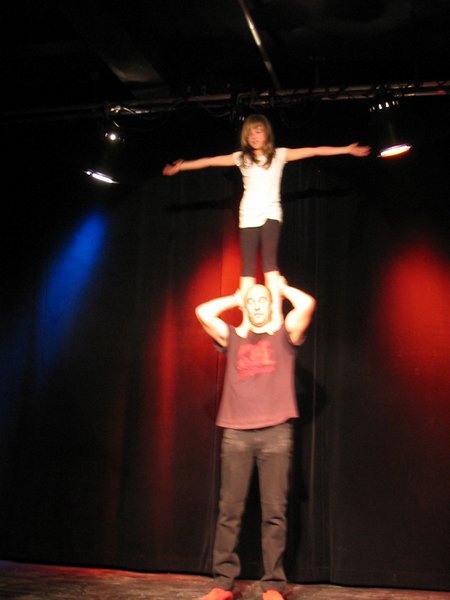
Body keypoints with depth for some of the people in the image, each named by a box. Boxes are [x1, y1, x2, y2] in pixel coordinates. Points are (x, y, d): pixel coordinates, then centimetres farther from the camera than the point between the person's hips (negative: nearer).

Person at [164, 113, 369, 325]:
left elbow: (313, 151, 3)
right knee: (248, 267, -3)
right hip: (249, 216, 2)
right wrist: (180, 166, 12)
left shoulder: (279, 155, 5)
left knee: (269, 261, -19)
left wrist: (347, 149, 3)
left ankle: (277, 315, -23)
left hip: (271, 214, -2)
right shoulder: (241, 157, 8)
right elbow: (210, 161, 11)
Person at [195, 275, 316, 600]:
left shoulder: (284, 336, 13)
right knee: (230, 510, -1)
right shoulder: (233, 338, 18)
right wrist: (234, 298, 20)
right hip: (236, 432, 2)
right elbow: (203, 312, 6)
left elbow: (307, 304, -3)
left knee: (274, 511, -3)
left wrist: (283, 288, 15)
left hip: (276, 432, -2)